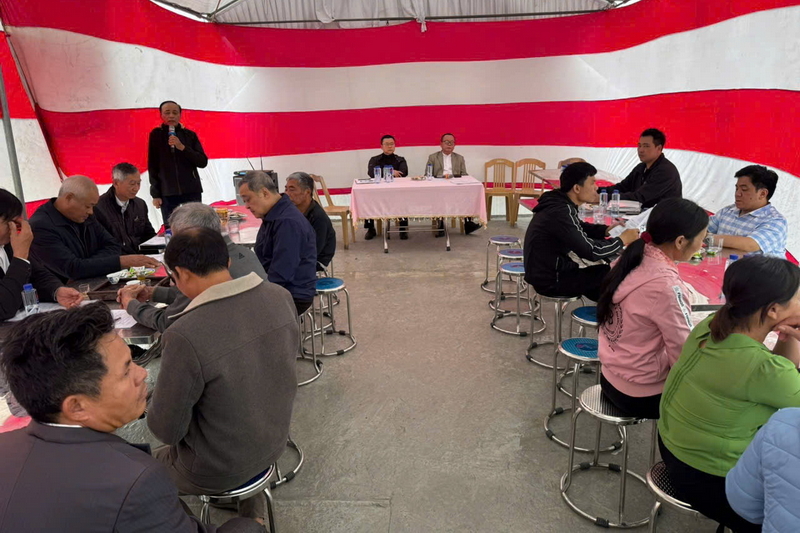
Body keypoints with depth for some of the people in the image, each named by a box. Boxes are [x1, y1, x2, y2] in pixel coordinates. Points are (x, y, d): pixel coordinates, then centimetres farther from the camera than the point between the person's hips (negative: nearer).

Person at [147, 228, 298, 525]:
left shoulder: (185, 336, -31)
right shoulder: (281, 298, -14)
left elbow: (167, 431, -20)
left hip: (218, 471, -5)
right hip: (274, 444, 5)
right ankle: (250, 502, 36)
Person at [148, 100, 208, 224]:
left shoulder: (190, 135, 7)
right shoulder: (156, 135, 5)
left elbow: (203, 162, 0)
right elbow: (152, 166, 5)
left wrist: (182, 147, -12)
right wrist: (155, 194, 0)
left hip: (191, 191, 1)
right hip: (167, 193, -1)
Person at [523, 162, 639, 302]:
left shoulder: (560, 202, 1)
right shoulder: (560, 212, -26)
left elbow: (580, 228, 20)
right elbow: (591, 251, -26)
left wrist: (606, 230, 3)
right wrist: (622, 240, -11)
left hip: (549, 271, 9)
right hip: (551, 281, -9)